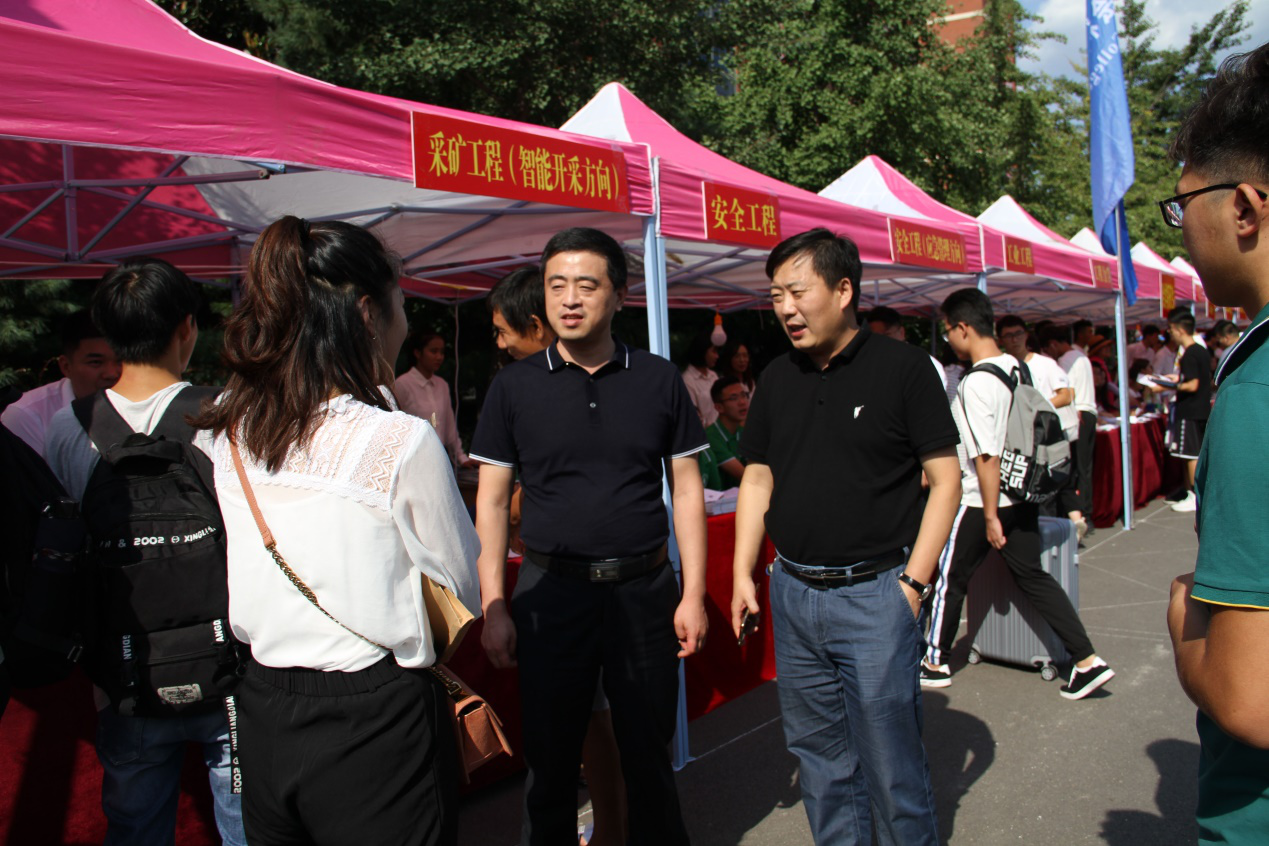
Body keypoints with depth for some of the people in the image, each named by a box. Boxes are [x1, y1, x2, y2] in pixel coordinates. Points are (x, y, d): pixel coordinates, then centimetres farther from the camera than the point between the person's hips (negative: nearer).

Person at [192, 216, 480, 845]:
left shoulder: (223, 439, -2)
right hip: (375, 723, -6)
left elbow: (237, 616, 10)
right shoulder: (401, 440, -19)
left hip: (262, 717, 6)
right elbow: (462, 587, -5)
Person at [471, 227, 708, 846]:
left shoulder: (658, 380, 3)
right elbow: (491, 502, 2)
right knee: (549, 760, 10)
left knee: (649, 754, 14)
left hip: (644, 588, 1)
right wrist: (493, 607, -4)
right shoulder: (515, 385, 1)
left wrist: (693, 594, 0)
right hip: (551, 587, 0)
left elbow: (686, 490, 5)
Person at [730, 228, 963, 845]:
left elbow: (944, 480, -6)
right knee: (819, 756, 15)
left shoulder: (902, 368, -6)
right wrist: (743, 574, 7)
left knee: (890, 760, 4)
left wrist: (913, 582, -12)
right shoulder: (777, 379, 8)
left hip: (874, 593, -5)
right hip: (791, 593, 5)